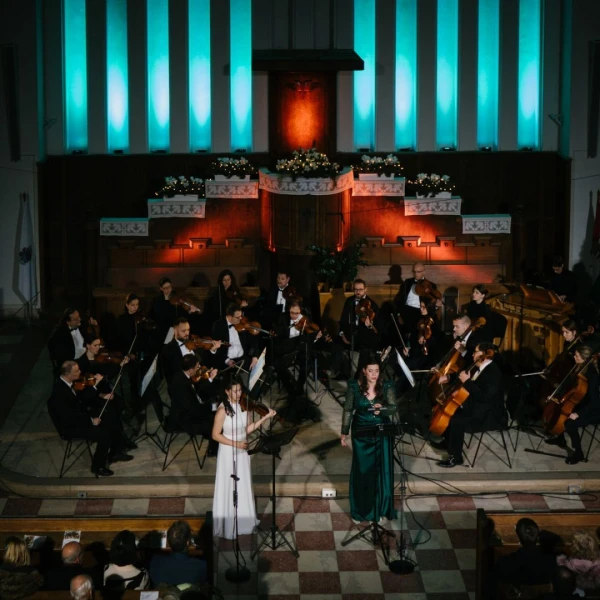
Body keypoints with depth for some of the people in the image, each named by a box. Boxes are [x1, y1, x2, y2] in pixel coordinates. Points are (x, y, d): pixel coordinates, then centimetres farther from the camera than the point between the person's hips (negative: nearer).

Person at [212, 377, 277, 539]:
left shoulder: (243, 406, -3)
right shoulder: (222, 410, -20)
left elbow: (246, 429, 1)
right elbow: (215, 435, -16)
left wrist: (265, 417, -6)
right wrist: (235, 444, -23)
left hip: (243, 452, 6)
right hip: (228, 454, -6)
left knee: (243, 489, 18)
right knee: (229, 490, 4)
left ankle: (244, 522, 34)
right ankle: (227, 527, 18)